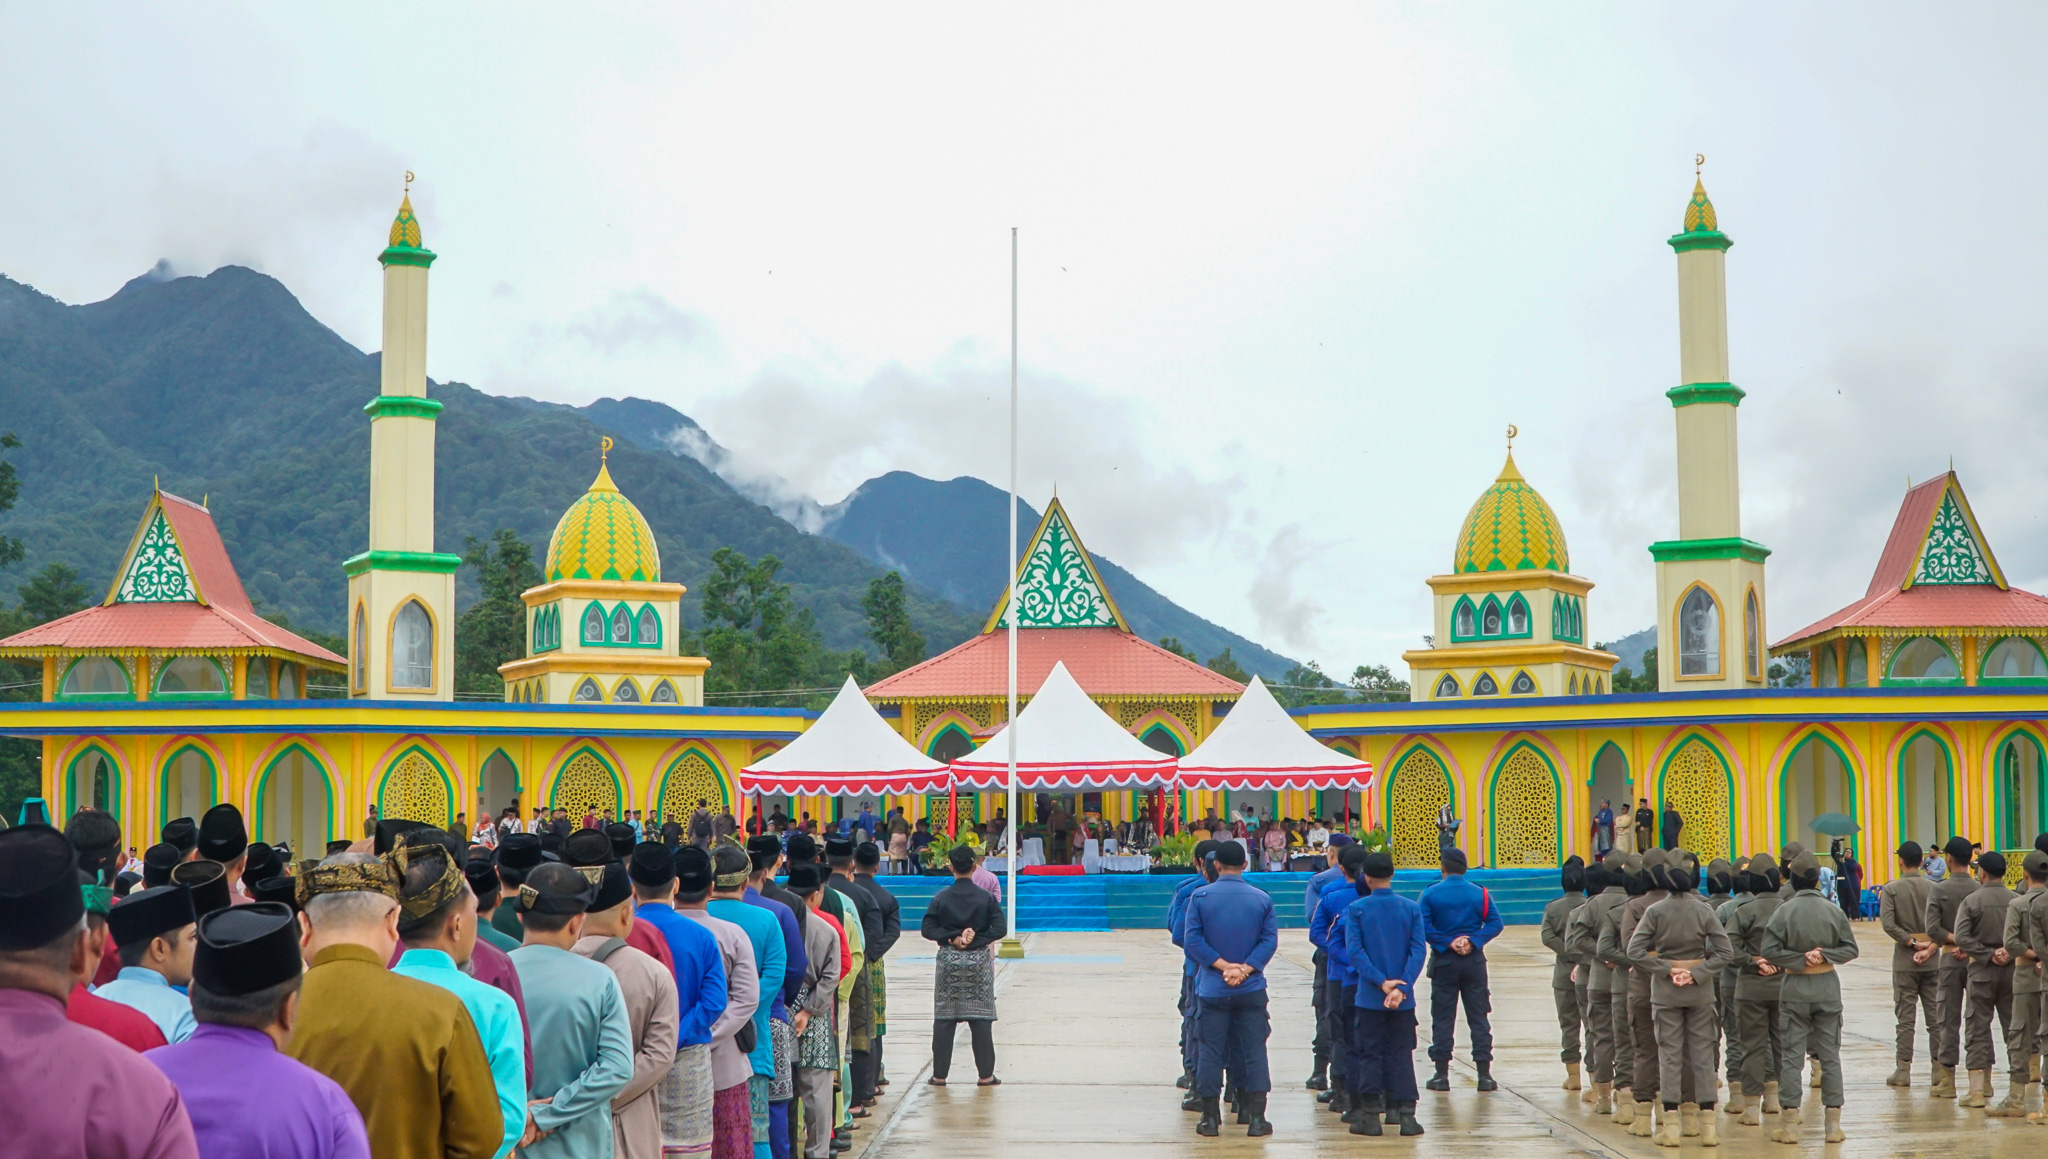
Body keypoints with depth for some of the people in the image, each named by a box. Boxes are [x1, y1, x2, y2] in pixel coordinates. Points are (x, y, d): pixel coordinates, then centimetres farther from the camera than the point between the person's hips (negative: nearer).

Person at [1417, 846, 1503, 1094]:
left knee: (1442, 1018, 5)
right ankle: (1484, 1075, 4)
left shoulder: (1430, 894, -3)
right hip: (1474, 962, 1)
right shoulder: (1480, 894, 1)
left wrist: (1448, 942, -11)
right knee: (1478, 1017, 6)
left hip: (1443, 962, -1)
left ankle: (1442, 1074, 5)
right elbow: (1495, 924, -8)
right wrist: (1473, 941, -12)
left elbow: (1424, 927, -14)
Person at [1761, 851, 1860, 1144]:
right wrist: (1825, 954, -6)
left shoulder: (1785, 911, -10)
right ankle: (1833, 1124, 9)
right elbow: (1851, 949, -1)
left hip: (1795, 988, -2)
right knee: (1830, 1055, 8)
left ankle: (1789, 1124, 3)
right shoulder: (1833, 910, -2)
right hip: (1828, 987, 2)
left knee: (1791, 1056, 3)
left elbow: (1769, 951, -15)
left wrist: (1800, 959, -9)